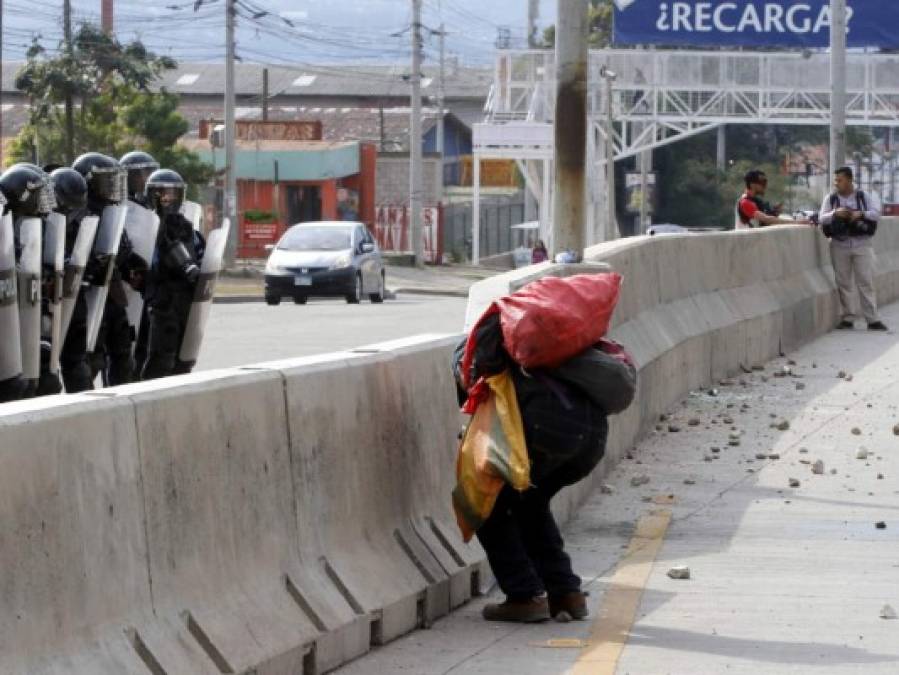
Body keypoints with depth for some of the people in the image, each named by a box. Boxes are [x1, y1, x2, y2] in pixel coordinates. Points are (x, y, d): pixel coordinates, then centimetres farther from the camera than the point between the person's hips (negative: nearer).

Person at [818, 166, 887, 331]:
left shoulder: (864, 197, 2)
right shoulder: (830, 198, 4)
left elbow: (876, 213, -7)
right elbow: (822, 218, -4)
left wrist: (861, 214, -25)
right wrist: (835, 213, -24)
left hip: (862, 244, -1)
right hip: (840, 245, 1)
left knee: (866, 282, -3)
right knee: (843, 283, 4)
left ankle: (872, 319, -3)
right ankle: (847, 318, 12)